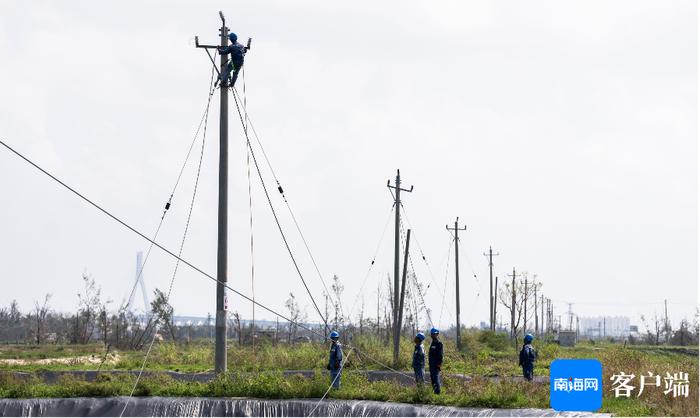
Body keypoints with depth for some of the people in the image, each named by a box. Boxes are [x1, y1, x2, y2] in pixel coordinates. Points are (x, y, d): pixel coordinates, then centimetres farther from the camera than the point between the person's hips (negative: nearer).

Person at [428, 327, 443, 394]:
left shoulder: (439, 343, -12)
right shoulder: (433, 343, 16)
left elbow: (440, 355, -17)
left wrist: (439, 364, -21)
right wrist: (429, 362, 20)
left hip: (436, 364, -10)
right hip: (432, 364, 10)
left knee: (436, 378, -11)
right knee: (432, 378, 12)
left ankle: (437, 391, -9)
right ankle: (434, 390, 19)